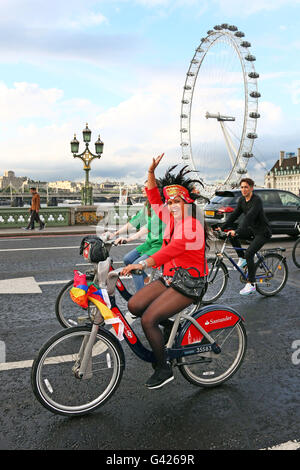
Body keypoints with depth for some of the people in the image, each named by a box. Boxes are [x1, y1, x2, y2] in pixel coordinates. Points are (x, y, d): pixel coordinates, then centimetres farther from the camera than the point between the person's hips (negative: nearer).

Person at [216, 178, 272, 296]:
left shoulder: (257, 200, -23)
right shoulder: (242, 200, 2)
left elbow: (249, 217, -35)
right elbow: (234, 214, 2)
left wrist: (237, 231, -45)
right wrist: (222, 227, -9)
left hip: (263, 232, -8)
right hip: (252, 230, 8)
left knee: (249, 254, -21)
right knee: (231, 235, -13)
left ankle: (251, 285, -10)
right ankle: (242, 259, 4)